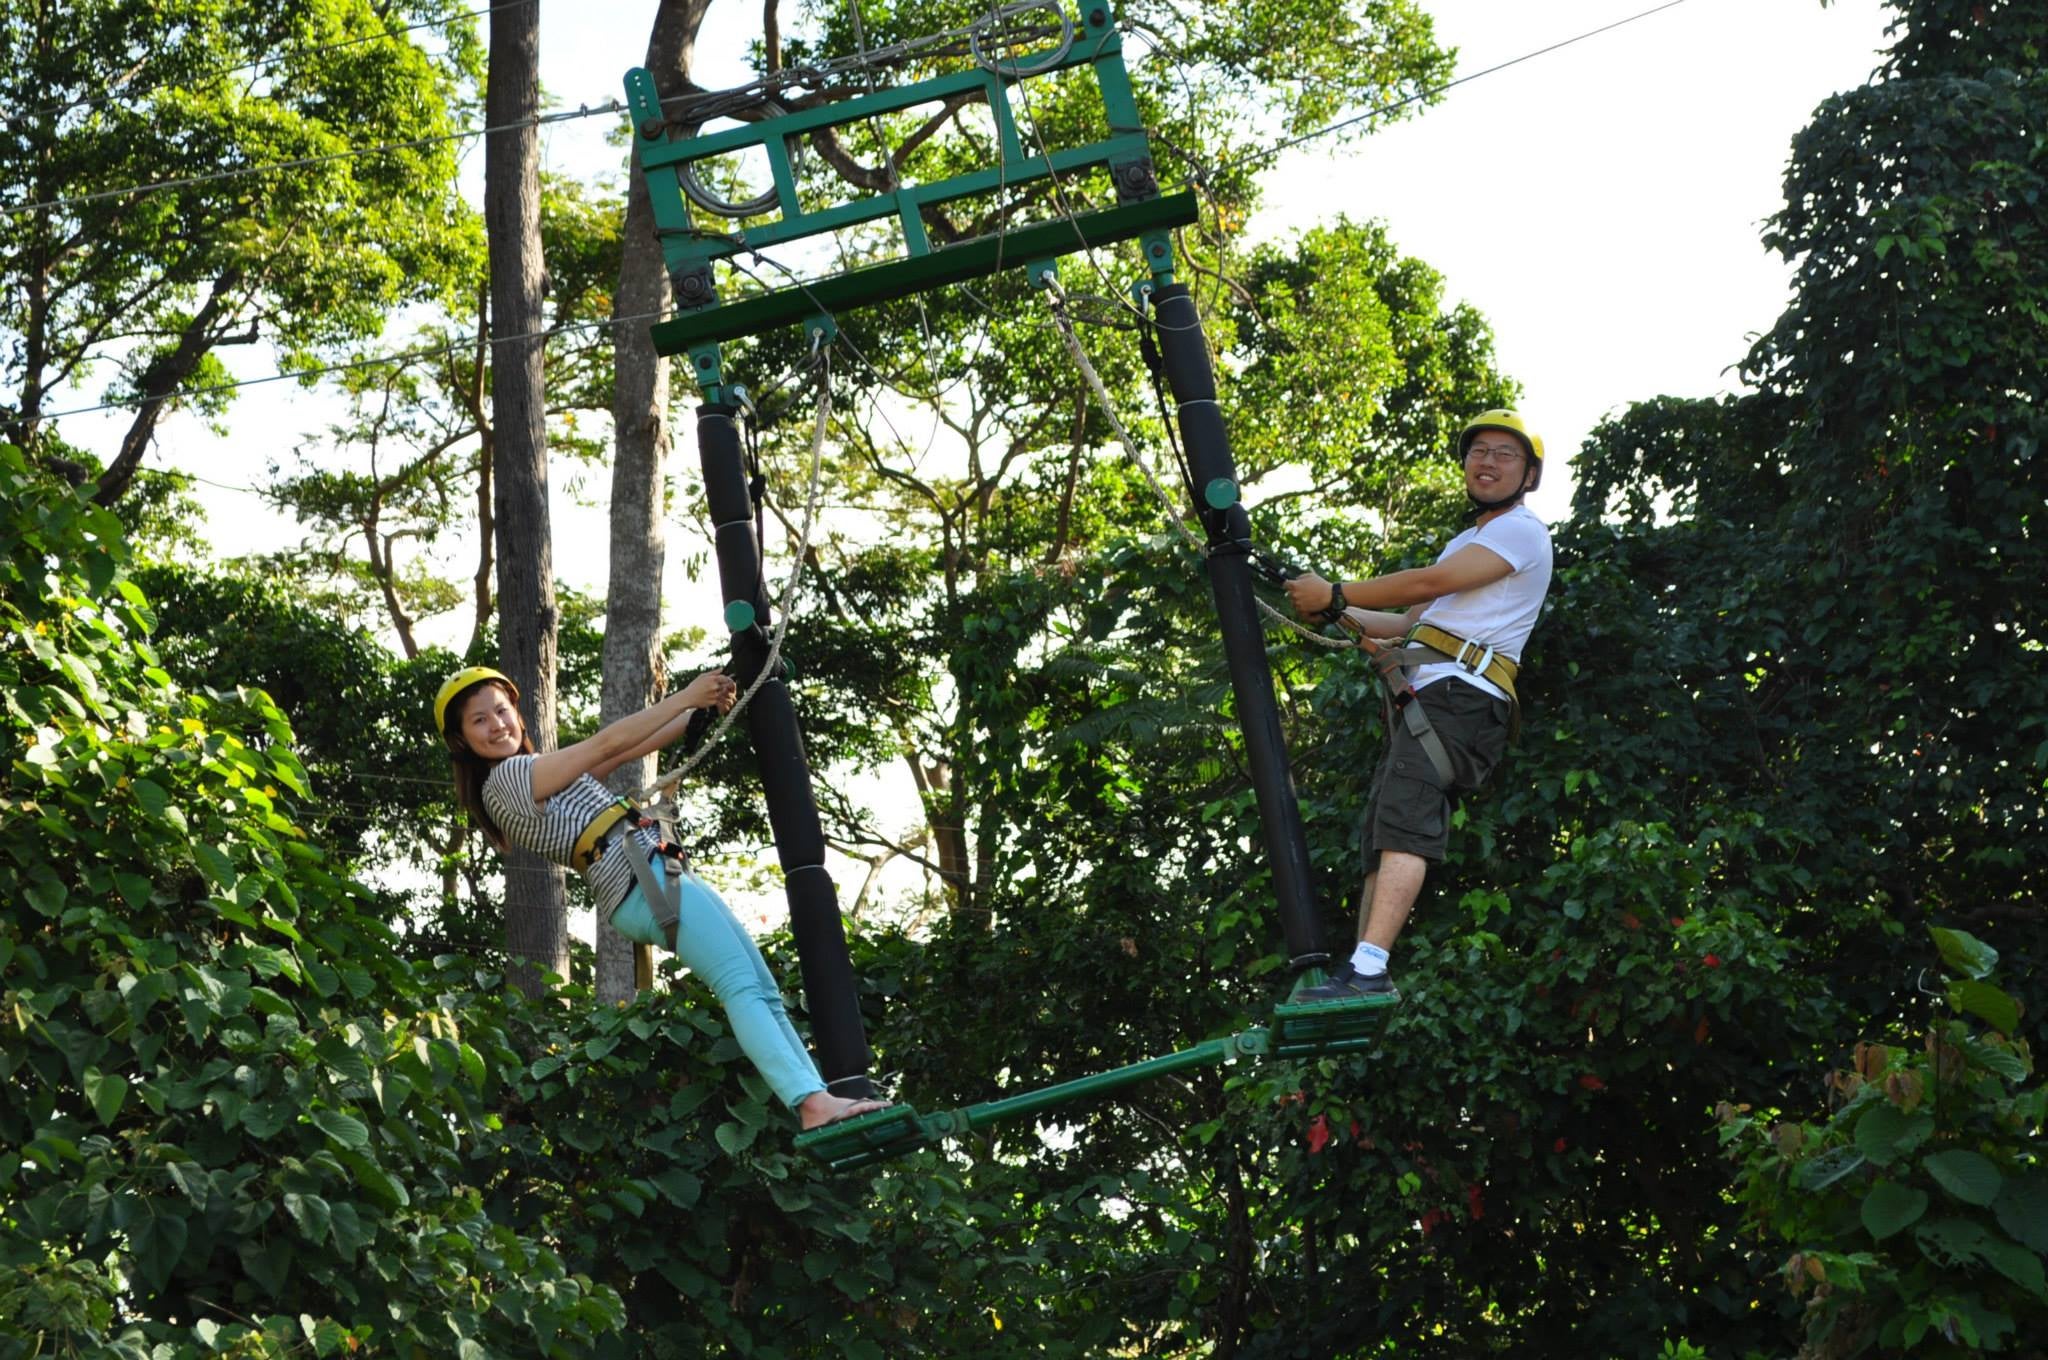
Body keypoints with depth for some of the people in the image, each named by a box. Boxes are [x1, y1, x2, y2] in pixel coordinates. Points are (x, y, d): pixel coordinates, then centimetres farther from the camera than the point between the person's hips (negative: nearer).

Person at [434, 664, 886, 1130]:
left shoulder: (533, 772, 24)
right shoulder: (506, 779, -6)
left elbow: (631, 748, 22)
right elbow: (609, 743, -9)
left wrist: (704, 708, 14)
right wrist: (687, 697, -5)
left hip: (663, 875, 10)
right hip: (643, 880, -10)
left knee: (764, 990, 3)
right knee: (743, 984, -22)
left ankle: (820, 1096, -1)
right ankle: (811, 1101, -33)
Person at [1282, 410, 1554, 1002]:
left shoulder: (1522, 531, 3)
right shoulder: (1465, 543, 35)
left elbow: (1430, 583, -6)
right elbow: (1411, 620, 33)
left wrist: (1335, 594, 0)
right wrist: (1338, 615, 19)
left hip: (1460, 692, -10)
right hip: (1421, 697, 10)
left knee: (1404, 819, -26)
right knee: (1383, 837, 1)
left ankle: (1369, 969, -40)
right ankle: (1361, 978, -5)